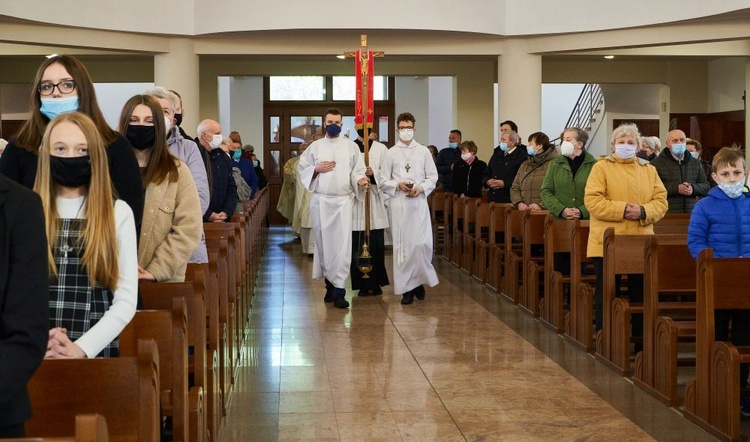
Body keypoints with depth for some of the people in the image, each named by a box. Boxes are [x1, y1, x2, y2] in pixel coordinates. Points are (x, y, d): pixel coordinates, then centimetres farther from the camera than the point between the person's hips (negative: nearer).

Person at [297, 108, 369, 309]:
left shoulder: (351, 146, 7)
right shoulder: (315, 146, 9)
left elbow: (357, 170, 3)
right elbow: (302, 168, 12)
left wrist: (360, 180, -17)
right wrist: (317, 169, -6)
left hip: (343, 201, -1)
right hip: (321, 201, 2)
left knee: (342, 244, -9)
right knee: (324, 243, 5)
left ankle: (338, 290, -10)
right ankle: (330, 283, 19)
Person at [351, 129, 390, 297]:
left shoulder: (381, 149, 8)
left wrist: (374, 174, -16)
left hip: (375, 202, 0)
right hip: (355, 201, 0)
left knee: (376, 244, -1)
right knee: (357, 245, -1)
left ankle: (376, 282, 9)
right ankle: (362, 283, 7)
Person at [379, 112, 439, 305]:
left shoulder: (423, 151, 8)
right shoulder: (391, 153, 7)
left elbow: (432, 177, 8)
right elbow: (383, 181, 7)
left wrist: (420, 188, -9)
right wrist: (398, 185, -10)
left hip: (419, 202, 0)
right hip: (398, 204, 0)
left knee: (421, 244, -9)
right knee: (402, 245, -1)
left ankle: (419, 281, 12)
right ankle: (406, 288, 4)